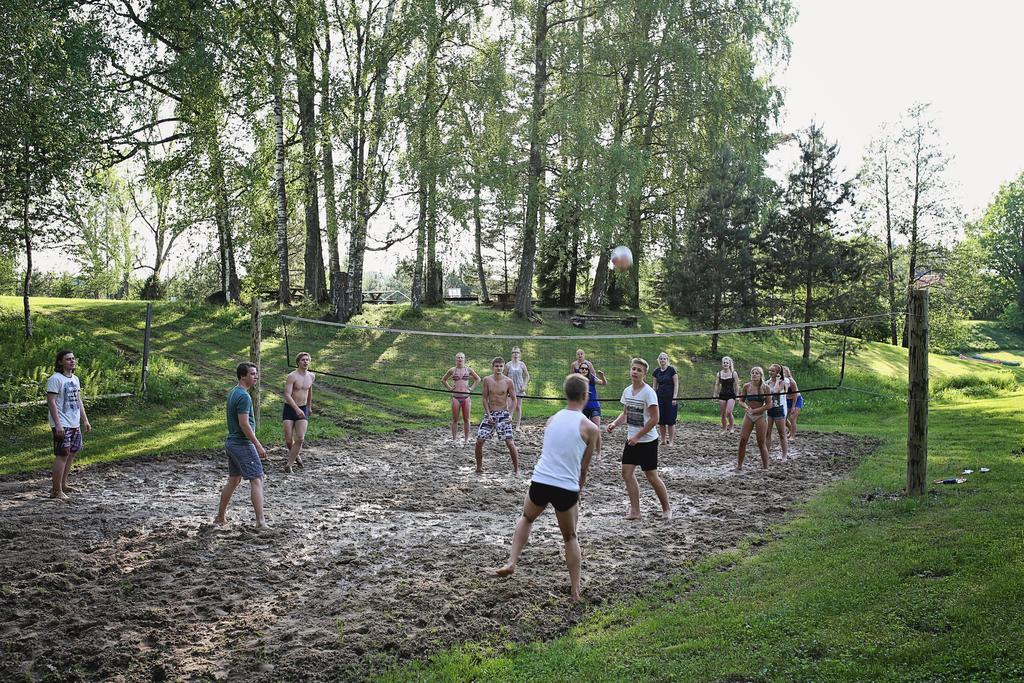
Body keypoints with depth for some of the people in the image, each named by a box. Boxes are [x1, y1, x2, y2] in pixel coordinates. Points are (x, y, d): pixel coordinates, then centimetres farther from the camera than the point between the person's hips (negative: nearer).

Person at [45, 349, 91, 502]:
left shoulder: (75, 379, 14)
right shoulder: (55, 379, -12)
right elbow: (51, 402, -17)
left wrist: (85, 420, 17)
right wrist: (57, 424, -22)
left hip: (75, 424, 9)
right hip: (62, 425, -9)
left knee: (72, 453, 13)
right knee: (62, 455, -9)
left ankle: (63, 484, 25)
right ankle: (56, 490, -5)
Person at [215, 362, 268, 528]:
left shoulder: (233, 392, 11)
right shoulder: (244, 396, -19)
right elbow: (244, 424, -22)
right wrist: (258, 445, -19)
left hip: (231, 442, 10)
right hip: (242, 444, -10)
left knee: (234, 480, 19)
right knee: (257, 480, -8)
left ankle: (220, 516, 27)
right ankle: (261, 521, -11)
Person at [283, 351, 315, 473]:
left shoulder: (311, 376, 6)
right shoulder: (292, 376, -12)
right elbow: (287, 395, -21)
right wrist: (297, 409, -32)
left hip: (303, 409, 4)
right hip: (289, 409, -4)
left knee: (300, 439, -10)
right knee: (288, 439, -3)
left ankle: (289, 464, 0)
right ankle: (295, 456, 27)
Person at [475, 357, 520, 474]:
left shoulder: (508, 382, -7)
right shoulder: (487, 380, -3)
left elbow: (513, 399, 1)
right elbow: (485, 398, 1)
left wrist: (510, 415, -8)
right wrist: (488, 414, -7)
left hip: (503, 414, -2)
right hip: (490, 413, 2)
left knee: (510, 442, -10)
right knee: (479, 440, -3)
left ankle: (516, 469, 5)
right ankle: (479, 467, 16)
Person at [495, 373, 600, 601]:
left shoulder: (552, 420, 10)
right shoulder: (590, 428, -2)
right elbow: (584, 467, 4)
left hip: (540, 482, 3)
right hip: (567, 488, -2)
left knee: (526, 518, 31)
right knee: (570, 537, 18)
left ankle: (512, 562, 15)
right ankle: (575, 590, 18)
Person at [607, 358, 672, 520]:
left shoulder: (648, 392, -16)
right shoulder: (627, 391, 5)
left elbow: (654, 419, -18)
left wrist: (637, 436, -18)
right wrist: (615, 423, -1)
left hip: (647, 440, -7)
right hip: (632, 439, 7)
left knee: (652, 476, 1)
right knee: (627, 472, 0)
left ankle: (666, 509, 19)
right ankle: (635, 511, 8)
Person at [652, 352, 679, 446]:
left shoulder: (672, 370, -6)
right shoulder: (657, 371, 7)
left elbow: (676, 385, -6)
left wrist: (674, 398, -12)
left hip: (670, 398, -4)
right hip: (660, 398, 4)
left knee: (670, 420, -2)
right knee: (661, 420, 4)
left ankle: (671, 441, 6)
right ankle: (662, 440, 14)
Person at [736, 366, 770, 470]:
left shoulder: (765, 387, -8)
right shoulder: (746, 386, -1)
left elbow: (768, 405, -7)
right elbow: (741, 401, 7)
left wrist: (754, 410, -14)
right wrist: (746, 406, -15)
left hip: (760, 416, -3)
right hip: (748, 416, 3)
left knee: (761, 443, 1)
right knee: (743, 440, -2)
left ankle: (765, 467, 10)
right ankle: (739, 465, 10)